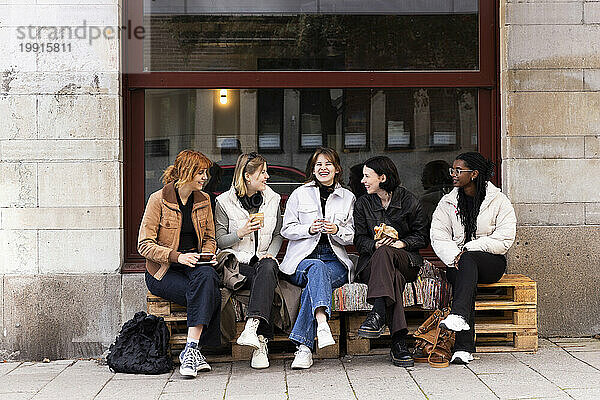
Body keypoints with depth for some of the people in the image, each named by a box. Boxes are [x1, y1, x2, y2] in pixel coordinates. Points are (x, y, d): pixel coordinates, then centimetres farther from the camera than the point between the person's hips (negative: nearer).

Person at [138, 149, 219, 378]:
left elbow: (209, 238, 22)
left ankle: (191, 350, -37)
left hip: (195, 265, 4)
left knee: (206, 276, -35)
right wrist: (176, 256, -21)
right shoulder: (159, 199, -6)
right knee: (210, 295, -31)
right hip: (163, 271, -4)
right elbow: (144, 244, -8)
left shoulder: (203, 200, 11)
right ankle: (195, 350, -24)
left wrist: (208, 254, -1)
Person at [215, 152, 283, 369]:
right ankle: (261, 341, -39)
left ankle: (251, 327, -51)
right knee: (262, 279, -34)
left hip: (263, 261, 2)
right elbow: (220, 241, 2)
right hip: (237, 265, -2)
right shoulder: (225, 201, 1)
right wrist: (240, 233, -16)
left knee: (268, 267, -35)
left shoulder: (272, 199, 12)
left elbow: (278, 235, 18)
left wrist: (270, 253, -2)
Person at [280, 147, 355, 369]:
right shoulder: (300, 194, 13)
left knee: (313, 284, -33)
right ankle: (322, 324, -59)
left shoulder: (348, 197, 17)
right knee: (316, 268, -38)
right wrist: (310, 229, -11)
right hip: (302, 259, -1)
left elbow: (351, 236, 13)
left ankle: (304, 346, -40)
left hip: (334, 260, 1)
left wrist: (336, 230, -10)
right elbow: (287, 230, 8)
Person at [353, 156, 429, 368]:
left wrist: (402, 243, -13)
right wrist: (375, 244, -14)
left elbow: (421, 236, 7)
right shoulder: (363, 204, 12)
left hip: (406, 261, -1)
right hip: (372, 261, 1)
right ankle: (398, 342, -49)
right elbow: (360, 240, 8)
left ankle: (378, 314, -53)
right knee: (394, 277, -38)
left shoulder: (409, 201, 6)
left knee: (385, 252, -40)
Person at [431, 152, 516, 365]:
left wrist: (468, 249, -16)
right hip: (457, 261, 2)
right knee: (464, 274, -34)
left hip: (492, 262, -1)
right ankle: (464, 348, -44)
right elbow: (438, 238, 2)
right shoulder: (447, 203, 13)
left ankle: (458, 315, -55)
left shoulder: (499, 201, 3)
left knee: (468, 259, -36)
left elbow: (504, 239, -7)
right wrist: (455, 256, -19)